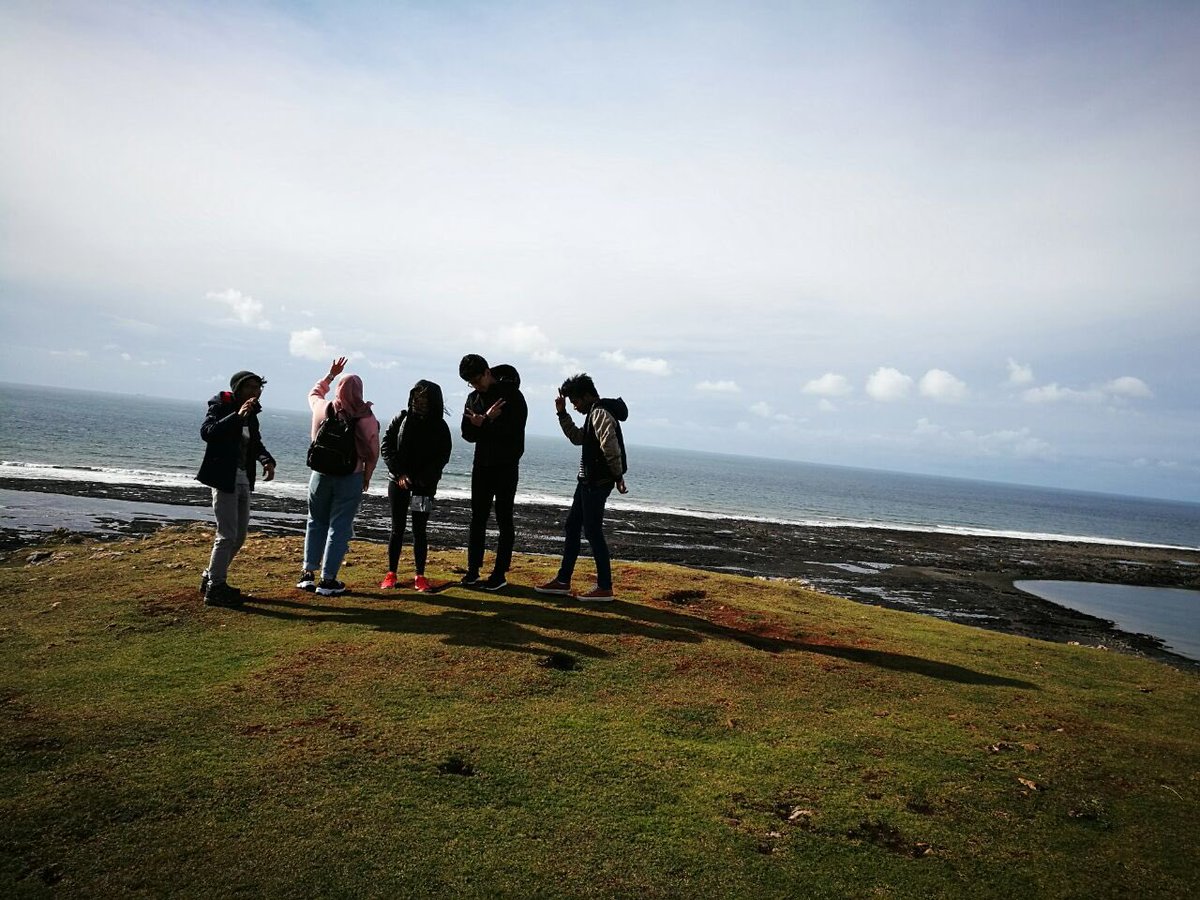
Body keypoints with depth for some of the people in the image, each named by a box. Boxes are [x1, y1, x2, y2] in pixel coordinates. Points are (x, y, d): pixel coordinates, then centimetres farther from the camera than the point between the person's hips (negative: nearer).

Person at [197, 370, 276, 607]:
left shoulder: (251, 413, 10)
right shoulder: (221, 407, -11)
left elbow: (256, 443, 20)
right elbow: (207, 432, -28)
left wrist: (267, 460, 0)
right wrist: (237, 416, -34)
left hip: (243, 480, 8)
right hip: (224, 478, -8)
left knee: (240, 535, 14)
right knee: (227, 535, -7)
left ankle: (211, 578, 28)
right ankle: (214, 588, 4)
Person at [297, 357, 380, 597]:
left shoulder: (322, 409, -3)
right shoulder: (367, 418, -10)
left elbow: (314, 392, 21)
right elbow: (373, 452, -6)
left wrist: (331, 374, 28)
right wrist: (366, 477, 7)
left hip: (321, 474, 3)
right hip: (351, 478, -2)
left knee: (316, 523, 18)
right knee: (339, 528, 3)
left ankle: (308, 573, 18)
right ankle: (328, 580, 5)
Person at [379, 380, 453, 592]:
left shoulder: (440, 427, 0)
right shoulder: (402, 419, 2)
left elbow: (442, 457, -3)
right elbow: (386, 445, 0)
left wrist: (419, 479, -13)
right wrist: (399, 473, -11)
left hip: (424, 486, -1)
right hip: (398, 482, 1)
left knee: (419, 530, 2)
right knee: (397, 529, 5)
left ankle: (420, 576, 9)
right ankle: (391, 573, 13)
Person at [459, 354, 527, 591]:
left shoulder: (511, 395, -9)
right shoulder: (473, 398, 9)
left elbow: (514, 431, -17)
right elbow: (467, 434, 3)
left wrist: (484, 425, -17)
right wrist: (487, 421, -16)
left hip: (506, 466, -5)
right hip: (482, 465, 5)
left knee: (504, 520, 0)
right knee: (478, 518, 8)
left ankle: (500, 573, 6)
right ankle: (473, 569, 16)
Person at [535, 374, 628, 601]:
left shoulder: (600, 413, -16)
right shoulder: (595, 414, 17)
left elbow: (610, 447, -26)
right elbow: (577, 437, 27)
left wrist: (618, 476, -21)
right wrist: (562, 413, 19)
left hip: (598, 482, -11)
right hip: (588, 481, 11)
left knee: (593, 532, -6)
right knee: (572, 527, 14)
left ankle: (604, 588, 1)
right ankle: (563, 580, 22)